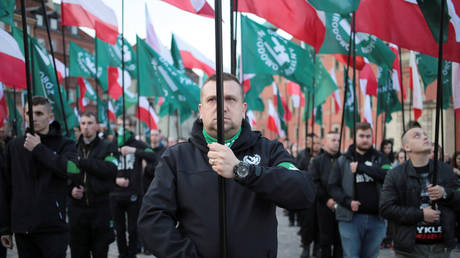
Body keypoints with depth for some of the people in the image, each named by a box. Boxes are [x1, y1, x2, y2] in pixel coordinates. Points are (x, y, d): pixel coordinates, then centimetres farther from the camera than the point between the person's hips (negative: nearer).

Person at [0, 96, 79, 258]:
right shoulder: (14, 146, 9)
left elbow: (70, 169, -20)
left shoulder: (64, 144, 1)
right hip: (22, 228, 3)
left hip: (53, 227, -3)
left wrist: (38, 149, -14)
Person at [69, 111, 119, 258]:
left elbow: (110, 170, -14)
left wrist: (82, 161, -15)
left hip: (101, 209, -2)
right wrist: (71, 189, -8)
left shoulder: (108, 147, 4)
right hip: (77, 209, 2)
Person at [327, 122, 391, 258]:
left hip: (376, 218, 1)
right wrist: (347, 202, -13)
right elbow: (332, 186, 3)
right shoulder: (343, 160, 7)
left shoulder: (380, 158, 8)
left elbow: (388, 175, -12)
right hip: (351, 217, -1)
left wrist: (361, 167, -18)